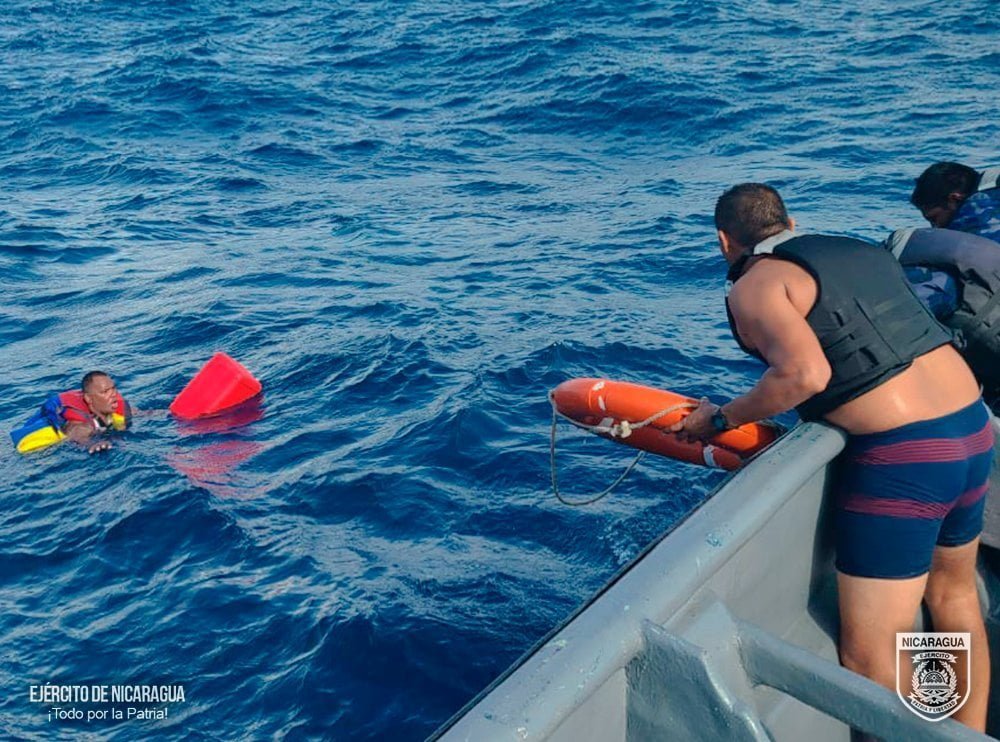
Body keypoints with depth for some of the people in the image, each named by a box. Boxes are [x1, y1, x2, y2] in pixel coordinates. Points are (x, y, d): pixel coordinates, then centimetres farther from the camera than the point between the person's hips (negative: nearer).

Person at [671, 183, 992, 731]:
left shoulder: (755, 284, -5)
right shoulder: (864, 251, 17)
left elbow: (806, 374, -21)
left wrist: (721, 419, -8)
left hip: (901, 459, -9)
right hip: (973, 426, 9)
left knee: (870, 659, 0)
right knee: (954, 598, 28)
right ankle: (971, 731, 42)